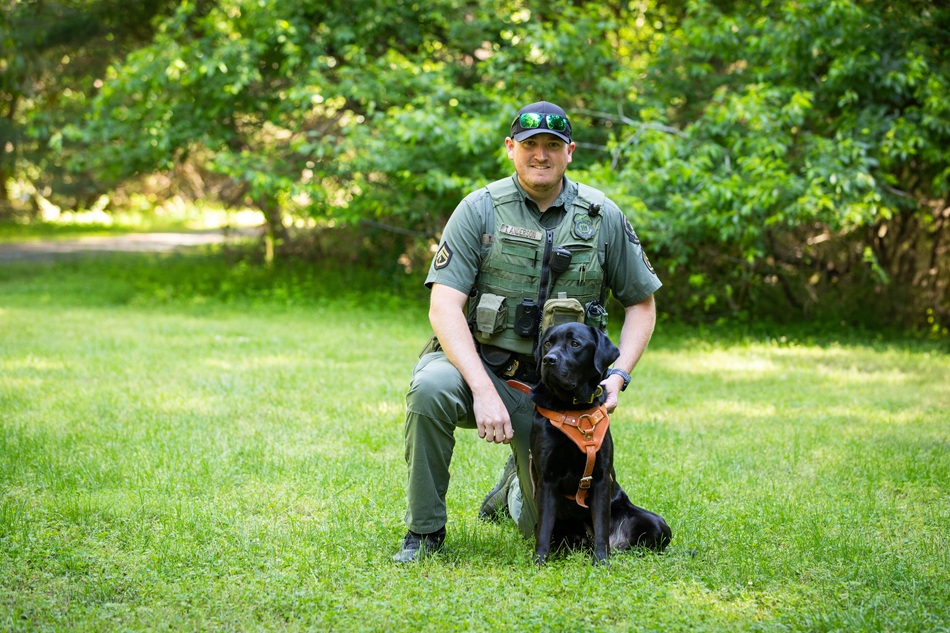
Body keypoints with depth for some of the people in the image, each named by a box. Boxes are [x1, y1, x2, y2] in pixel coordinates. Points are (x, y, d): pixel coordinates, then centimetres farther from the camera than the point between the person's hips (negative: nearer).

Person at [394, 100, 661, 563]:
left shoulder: (603, 217, 0)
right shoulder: (481, 209, -8)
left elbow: (641, 303, 9)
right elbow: (444, 305, -16)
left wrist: (618, 375, -8)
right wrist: (484, 391, -28)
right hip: (476, 365, -2)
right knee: (431, 388, -37)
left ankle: (513, 491, 42)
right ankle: (424, 531, -17)